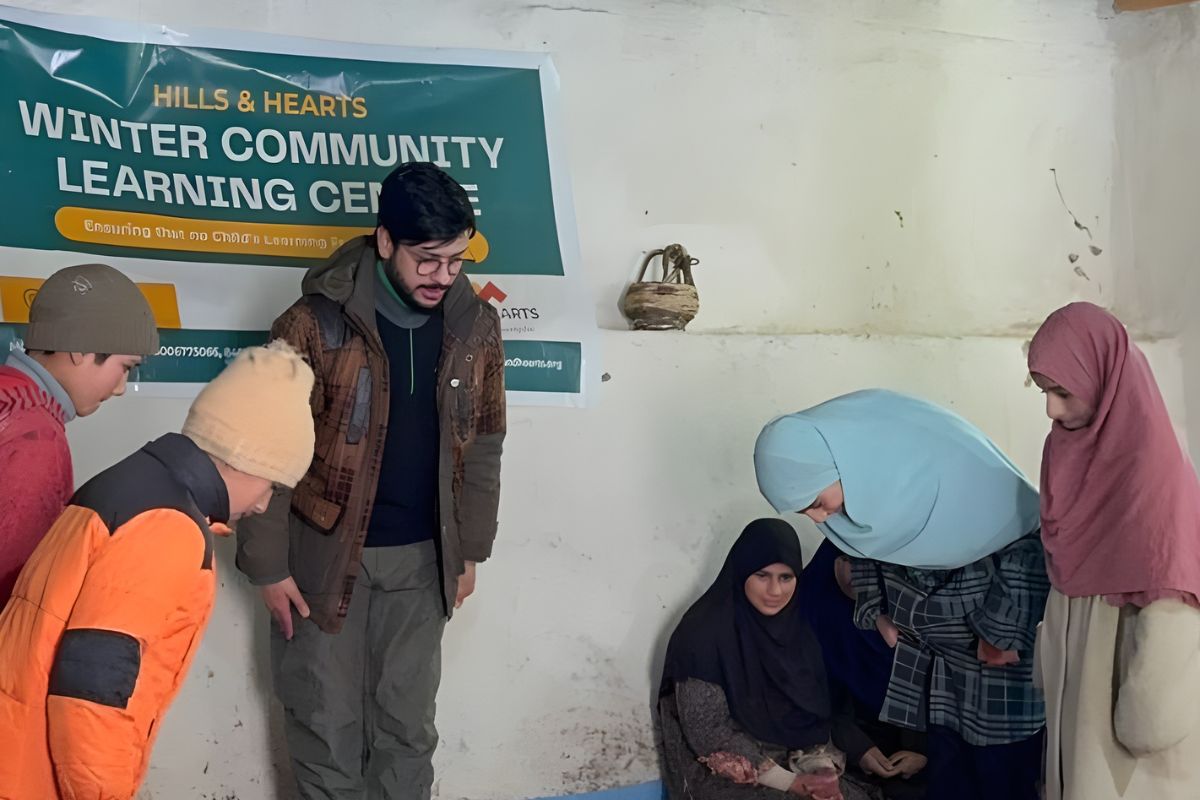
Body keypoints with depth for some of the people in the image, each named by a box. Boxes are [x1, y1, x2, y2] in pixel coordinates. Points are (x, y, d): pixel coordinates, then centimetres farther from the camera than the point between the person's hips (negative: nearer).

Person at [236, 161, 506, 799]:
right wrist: (267, 563, -9)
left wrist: (470, 550, 8)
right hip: (325, 551, -3)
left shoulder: (475, 326, -3)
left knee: (408, 716, 15)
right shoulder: (316, 322, -16)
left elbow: (482, 445, 6)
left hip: (422, 556, 3)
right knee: (325, 716, 9)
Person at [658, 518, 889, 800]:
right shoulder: (705, 631, -17)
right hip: (732, 775, -5)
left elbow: (817, 707, 6)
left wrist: (822, 764, -13)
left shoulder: (800, 622, 1)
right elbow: (708, 731, -16)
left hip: (801, 763, 5)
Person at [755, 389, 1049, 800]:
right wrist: (878, 610, 9)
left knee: (1003, 757, 3)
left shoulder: (940, 461, -32)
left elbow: (1023, 532, -21)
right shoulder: (852, 478, -14)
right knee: (947, 750, 9)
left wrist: (1002, 630, -16)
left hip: (997, 620, -5)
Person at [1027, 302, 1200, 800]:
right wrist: (1048, 658, 14)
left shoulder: (1151, 465, -24)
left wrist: (1147, 718, -18)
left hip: (1128, 674, -7)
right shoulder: (1075, 445, 1)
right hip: (1078, 674, 7)